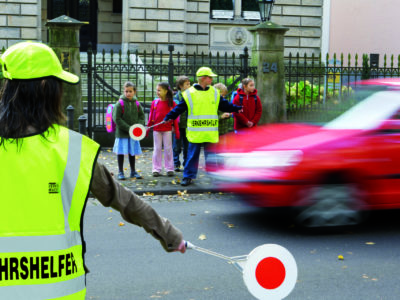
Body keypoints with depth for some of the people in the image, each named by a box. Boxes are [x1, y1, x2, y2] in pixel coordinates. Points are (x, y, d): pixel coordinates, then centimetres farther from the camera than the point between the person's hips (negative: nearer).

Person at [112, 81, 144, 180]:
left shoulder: (137, 104, 4)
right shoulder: (120, 104, -8)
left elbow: (142, 116, 12)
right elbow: (116, 119, -12)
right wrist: (128, 128, -16)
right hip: (122, 133, -4)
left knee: (132, 152, 12)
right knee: (121, 152, 2)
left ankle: (133, 172, 24)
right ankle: (120, 172, 13)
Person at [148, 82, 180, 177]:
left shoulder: (171, 103, -4)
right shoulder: (154, 102, 2)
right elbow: (151, 116, 6)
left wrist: (176, 131, 0)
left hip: (167, 129, -2)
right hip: (156, 130, 2)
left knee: (168, 149, 6)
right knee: (157, 149, 6)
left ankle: (169, 169, 14)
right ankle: (156, 169, 12)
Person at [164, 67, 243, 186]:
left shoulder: (215, 93, 9)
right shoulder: (189, 93, -1)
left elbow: (224, 105, 15)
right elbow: (179, 108, 1)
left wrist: (237, 109, 5)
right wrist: (169, 117, -7)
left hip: (211, 132, 2)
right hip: (195, 132, -2)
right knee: (192, 154, 4)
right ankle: (188, 176, 14)